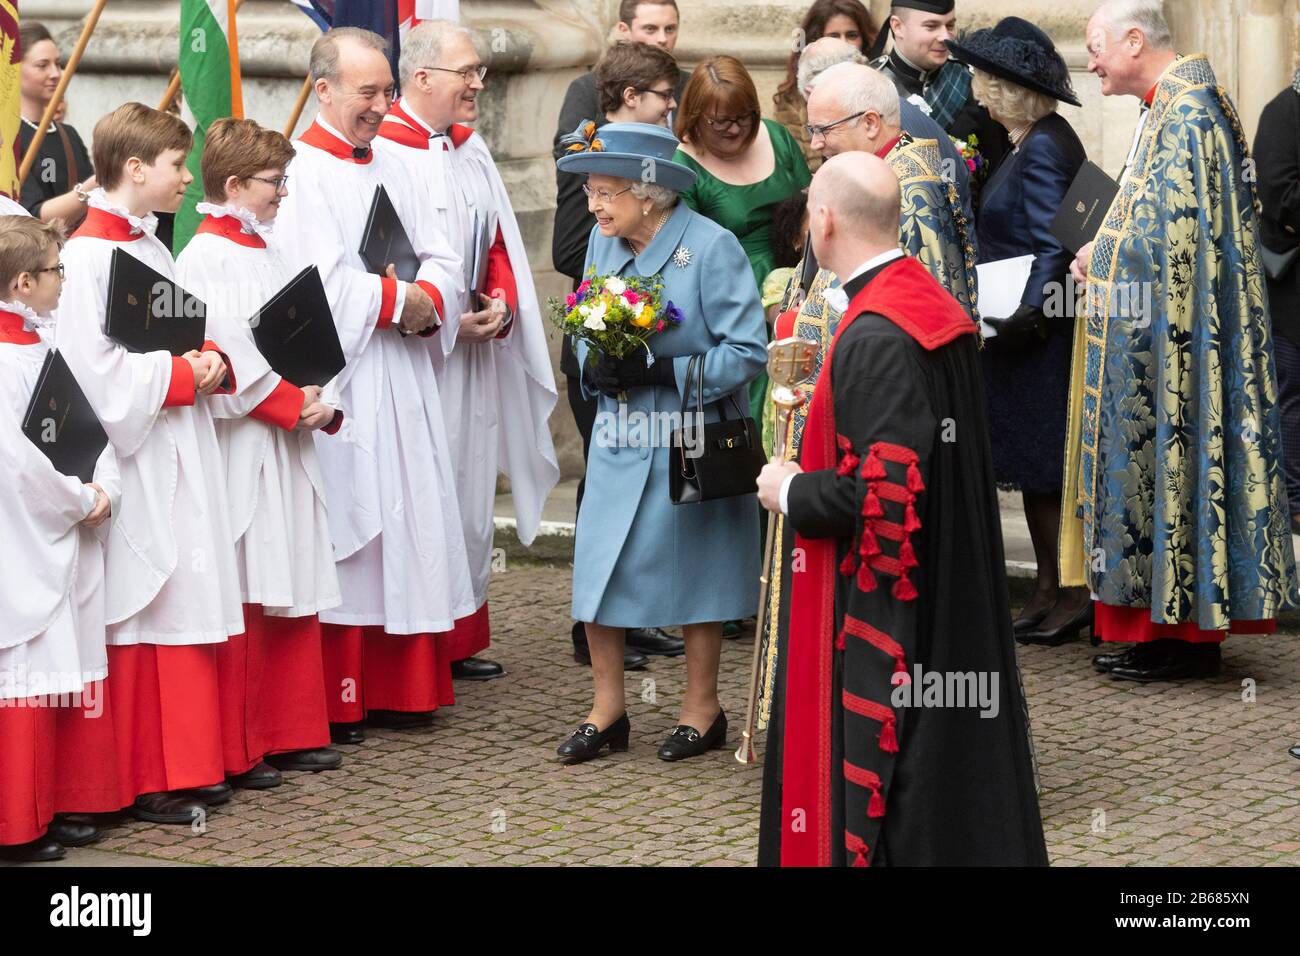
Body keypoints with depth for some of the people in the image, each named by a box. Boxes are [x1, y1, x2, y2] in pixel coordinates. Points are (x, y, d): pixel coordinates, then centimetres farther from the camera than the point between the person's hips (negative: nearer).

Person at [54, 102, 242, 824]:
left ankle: (187, 769, 18)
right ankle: (141, 782, 5)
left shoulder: (152, 249, 14)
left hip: (180, 460, 9)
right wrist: (181, 375, -15)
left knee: (186, 606, 11)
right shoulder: (89, 254, -14)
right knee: (139, 615, -3)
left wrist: (211, 363, 1)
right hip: (132, 464, -9)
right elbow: (95, 368, -20)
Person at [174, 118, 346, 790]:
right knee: (244, 602, -5)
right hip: (240, 448, -9)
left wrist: (323, 405, 0)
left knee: (295, 595, 12)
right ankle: (236, 753, 1)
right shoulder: (206, 258, -11)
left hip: (288, 448, 9)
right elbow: (227, 356, -19)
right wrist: (293, 406, -16)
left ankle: (291, 734, 21)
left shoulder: (264, 256, 17)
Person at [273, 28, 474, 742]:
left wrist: (427, 301, -9)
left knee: (407, 529, 7)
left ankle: (398, 688, 14)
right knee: (345, 525, -6)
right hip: (339, 382, -7)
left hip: (403, 382, 7)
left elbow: (443, 265, 11)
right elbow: (322, 282, -17)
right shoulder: (300, 172, -7)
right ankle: (333, 702, -1)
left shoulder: (391, 173, 16)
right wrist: (398, 300, -10)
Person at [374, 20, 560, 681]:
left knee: (470, 496, 10)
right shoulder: (382, 152, -11)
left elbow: (500, 244, 18)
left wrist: (503, 306, -1)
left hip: (474, 355, 7)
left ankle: (462, 639, 18)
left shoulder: (471, 153, 14)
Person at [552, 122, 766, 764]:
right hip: (618, 442, 5)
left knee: (692, 568, 7)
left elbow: (745, 352, -17)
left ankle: (702, 707, 23)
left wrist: (662, 372, -24)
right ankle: (607, 711, 15)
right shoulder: (604, 241, 3)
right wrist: (595, 366, -9)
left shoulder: (710, 247, -15)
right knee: (598, 567, 2)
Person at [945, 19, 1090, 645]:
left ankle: (1073, 594, 1)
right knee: (1033, 471, 11)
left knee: (1043, 469, -4)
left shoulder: (1043, 149, -15)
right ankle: (1049, 592, 15)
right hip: (1025, 328, 10)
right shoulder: (1037, 142, 14)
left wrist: (1027, 315, -20)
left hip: (1038, 333, -10)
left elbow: (1054, 246, -20)